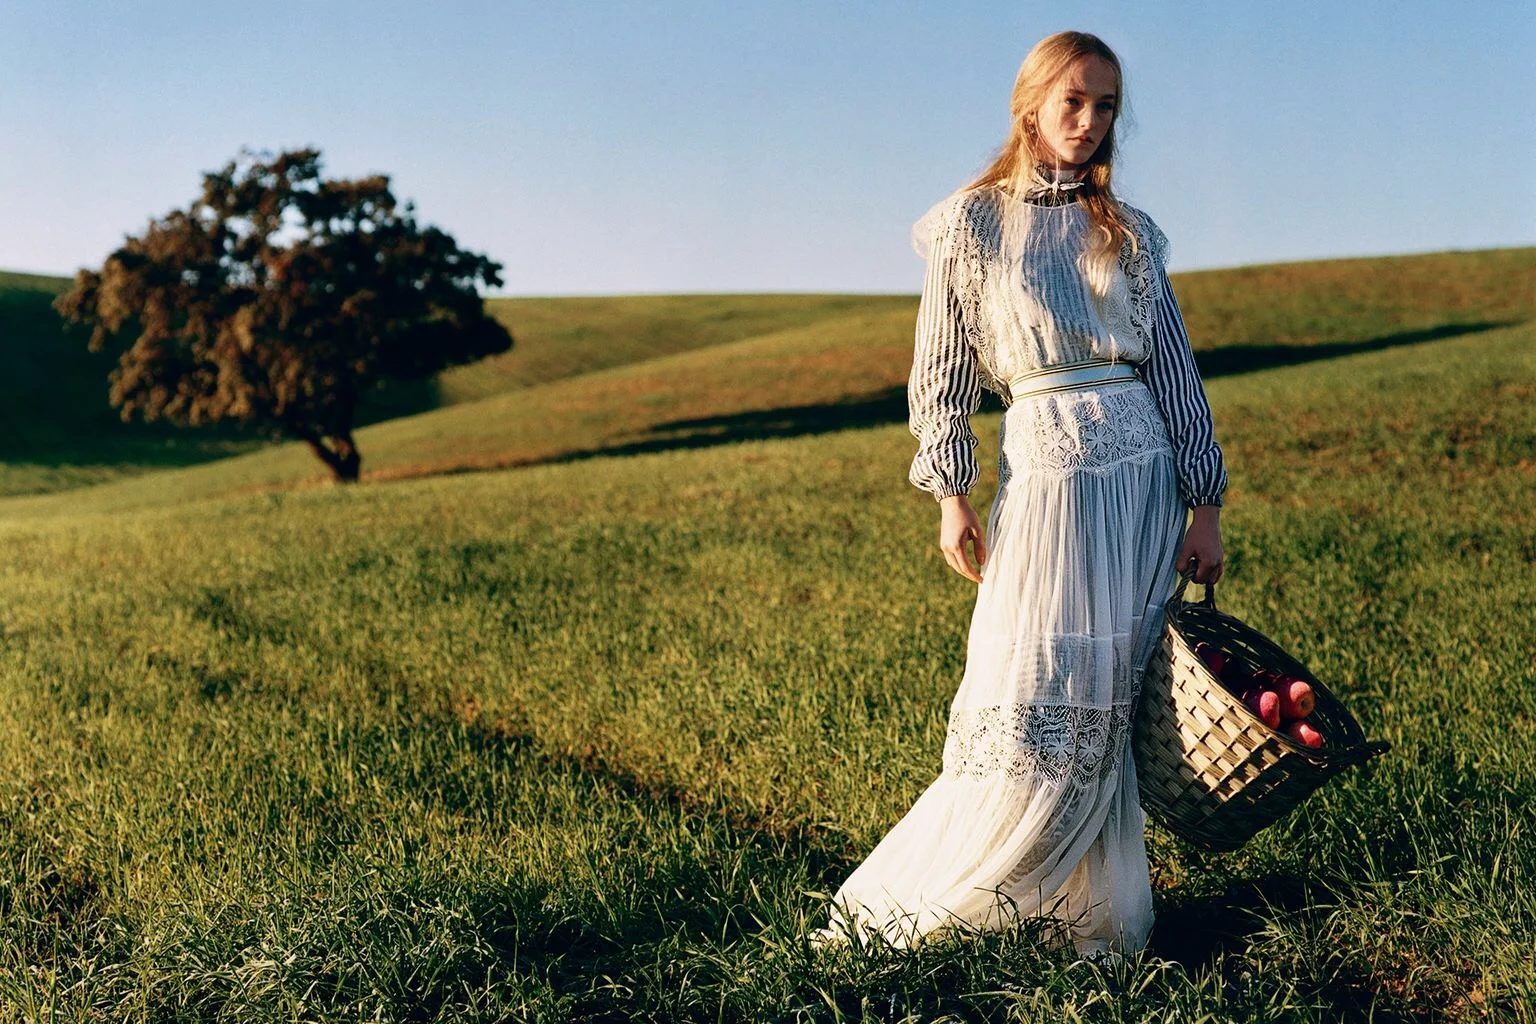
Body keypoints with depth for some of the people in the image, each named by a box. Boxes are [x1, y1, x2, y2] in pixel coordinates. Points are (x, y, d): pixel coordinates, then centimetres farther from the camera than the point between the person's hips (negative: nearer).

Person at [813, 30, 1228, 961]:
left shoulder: (1131, 233, 10)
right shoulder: (972, 223, 2)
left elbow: (1176, 373, 9)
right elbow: (945, 370, 3)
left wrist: (1205, 506, 4)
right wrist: (952, 497, -2)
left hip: (1144, 482, 3)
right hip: (1046, 478, -3)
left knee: (1105, 706, 4)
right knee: (1030, 711, -8)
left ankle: (1101, 916, 16)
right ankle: (894, 905, 6)